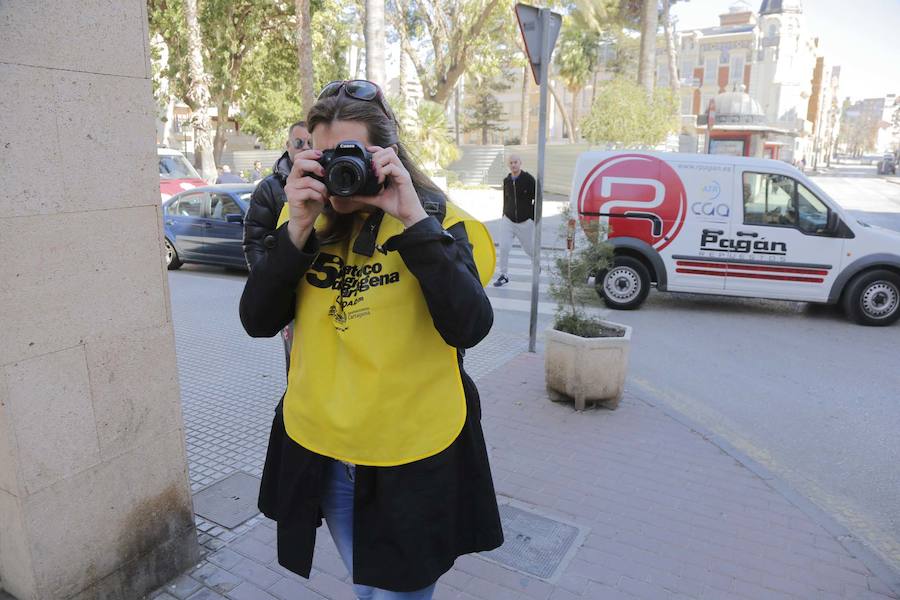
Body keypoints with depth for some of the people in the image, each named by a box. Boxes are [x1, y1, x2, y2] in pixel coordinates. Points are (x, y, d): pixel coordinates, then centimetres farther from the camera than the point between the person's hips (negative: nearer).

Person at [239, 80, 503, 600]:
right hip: (319, 453, 4)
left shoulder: (439, 220, -10)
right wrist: (298, 229, -19)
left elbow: (469, 328, -24)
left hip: (413, 459, -3)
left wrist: (413, 220, -28)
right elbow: (258, 321, -8)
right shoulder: (307, 220, 0)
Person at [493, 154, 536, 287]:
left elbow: (537, 199, -7)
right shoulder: (506, 180, 4)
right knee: (503, 247, -11)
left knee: (529, 248, 11)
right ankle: (504, 275, 2)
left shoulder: (528, 179, -10)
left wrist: (533, 218, -7)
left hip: (525, 222, -3)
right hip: (508, 220, 3)